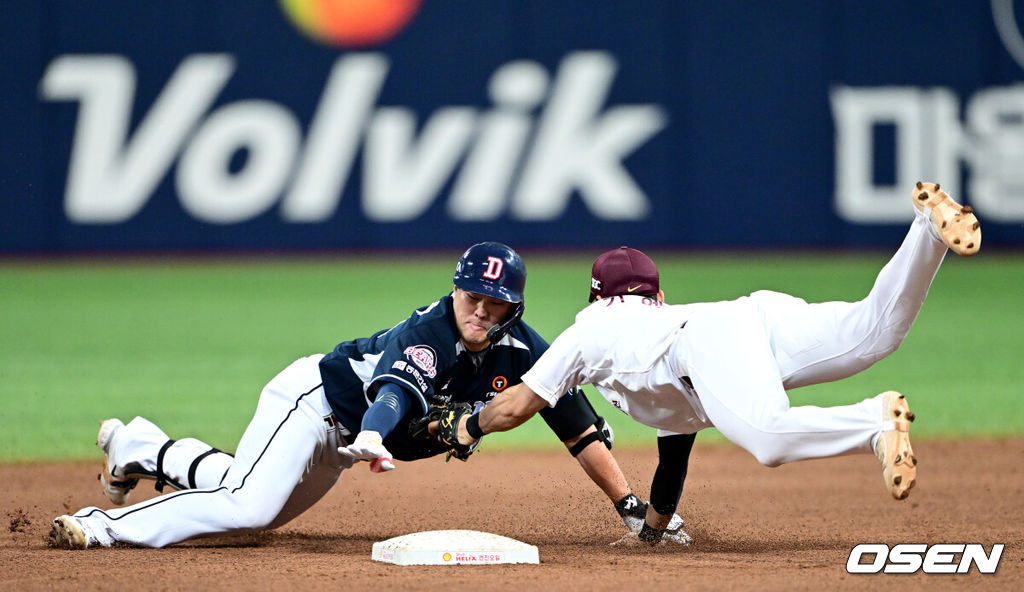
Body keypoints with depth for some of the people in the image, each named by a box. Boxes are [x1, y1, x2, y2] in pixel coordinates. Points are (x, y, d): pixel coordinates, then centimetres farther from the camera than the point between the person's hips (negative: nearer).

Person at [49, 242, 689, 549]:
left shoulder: (520, 350, -14)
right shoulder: (426, 336, -33)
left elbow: (580, 427, -11)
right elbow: (396, 390, -53)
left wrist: (634, 508, -15)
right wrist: (370, 441, -75)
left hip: (339, 434, 8)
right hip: (314, 396, -8)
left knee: (262, 508, 17)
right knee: (247, 506, -27)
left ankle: (141, 447, 33)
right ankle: (106, 526, -18)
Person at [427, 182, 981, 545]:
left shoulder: (593, 327, 34)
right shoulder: (665, 317, 50)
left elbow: (513, 408, 33)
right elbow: (674, 453, 54)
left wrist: (464, 426, 54)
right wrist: (651, 530, 63)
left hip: (712, 340, -6)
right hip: (762, 319, 6)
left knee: (770, 438, -32)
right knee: (872, 331, -20)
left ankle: (876, 421, -53)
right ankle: (929, 229, -38)